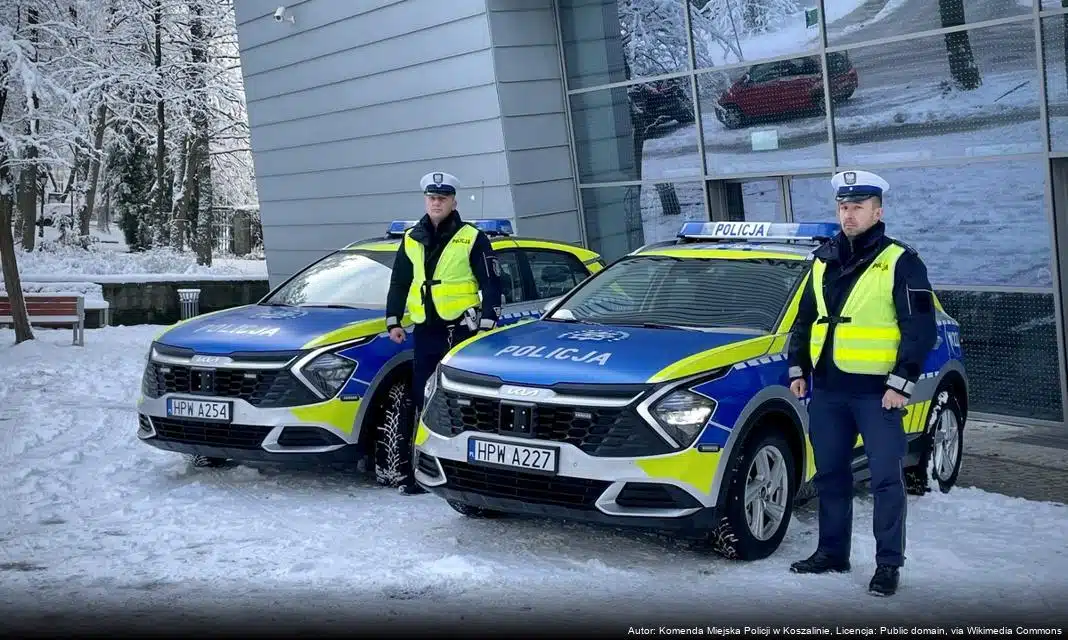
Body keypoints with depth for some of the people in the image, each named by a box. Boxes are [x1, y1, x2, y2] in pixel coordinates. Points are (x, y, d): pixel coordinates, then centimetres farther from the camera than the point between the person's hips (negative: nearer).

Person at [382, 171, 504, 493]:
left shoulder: (472, 238, -2)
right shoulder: (411, 239, 14)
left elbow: (492, 286, -3)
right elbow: (398, 284, 21)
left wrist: (487, 326, -10)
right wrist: (393, 321, 12)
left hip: (461, 331, -5)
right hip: (425, 332, 5)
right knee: (423, 400, 5)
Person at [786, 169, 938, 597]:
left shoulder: (900, 263, -6)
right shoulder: (824, 260, 12)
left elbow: (921, 329, -9)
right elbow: (805, 319, 20)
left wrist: (902, 384, -15)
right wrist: (798, 368, 12)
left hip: (876, 391, -6)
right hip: (827, 389, 6)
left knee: (886, 478, -2)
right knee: (830, 474, 13)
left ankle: (888, 563, 5)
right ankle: (832, 552, 25)